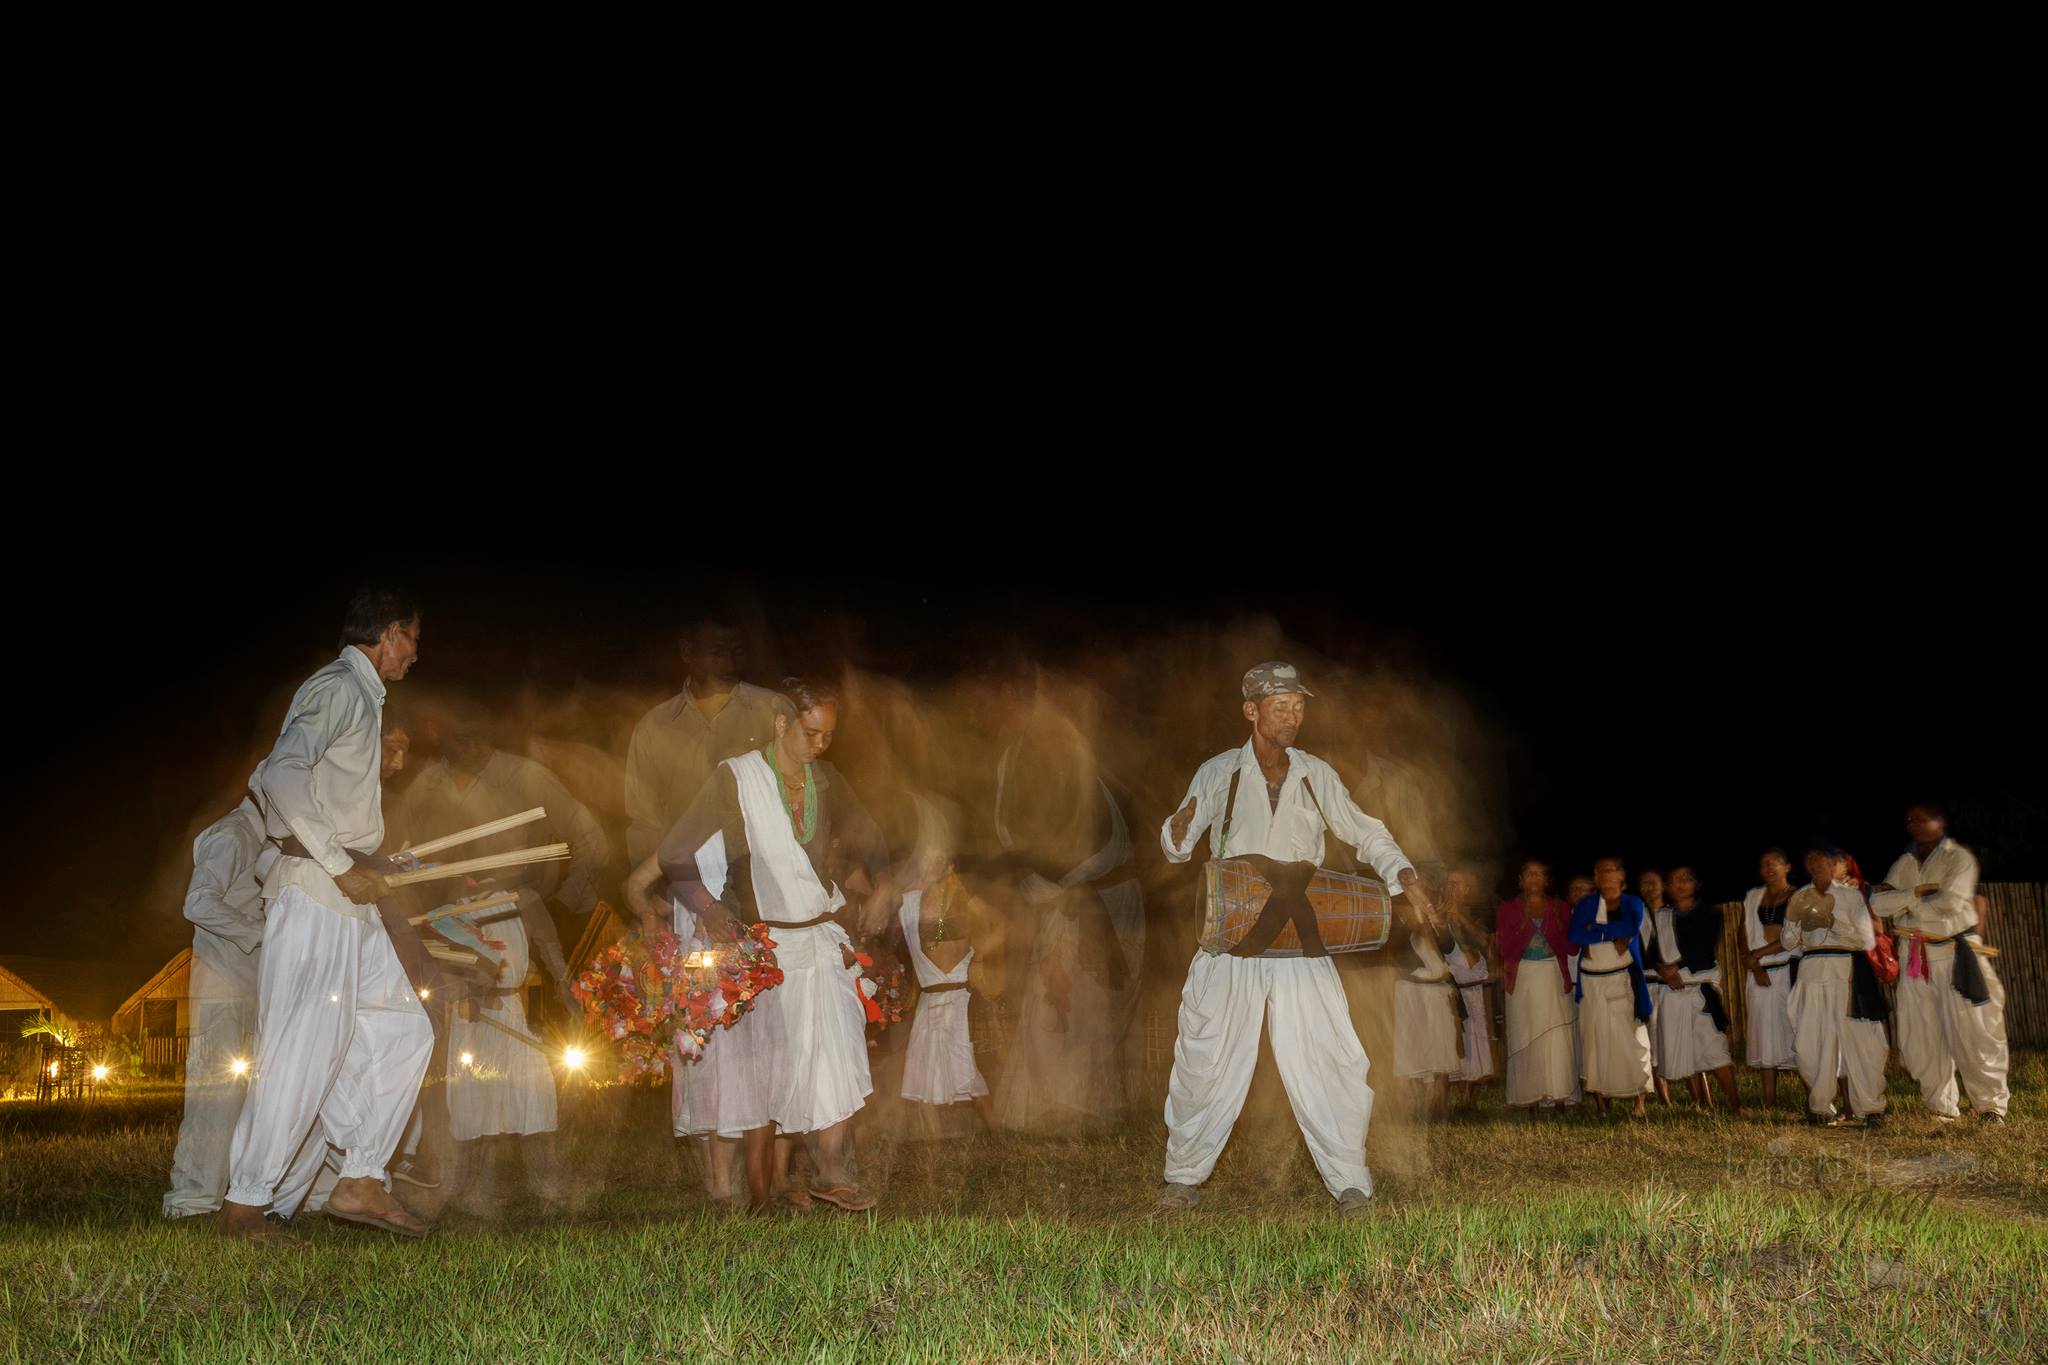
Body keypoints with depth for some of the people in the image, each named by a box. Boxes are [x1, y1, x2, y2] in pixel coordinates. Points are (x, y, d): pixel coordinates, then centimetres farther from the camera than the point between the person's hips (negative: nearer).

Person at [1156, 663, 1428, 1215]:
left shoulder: (1316, 775, 7)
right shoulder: (1218, 773, 3)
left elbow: (1365, 833, 15)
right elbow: (1176, 847, 5)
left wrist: (1405, 877, -1)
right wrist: (1180, 830, -19)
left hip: (1301, 941, 1)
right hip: (1231, 940, -1)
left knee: (1329, 1061, -5)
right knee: (1208, 1060, 2)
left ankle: (1351, 1185, 5)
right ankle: (1183, 1177, 18)